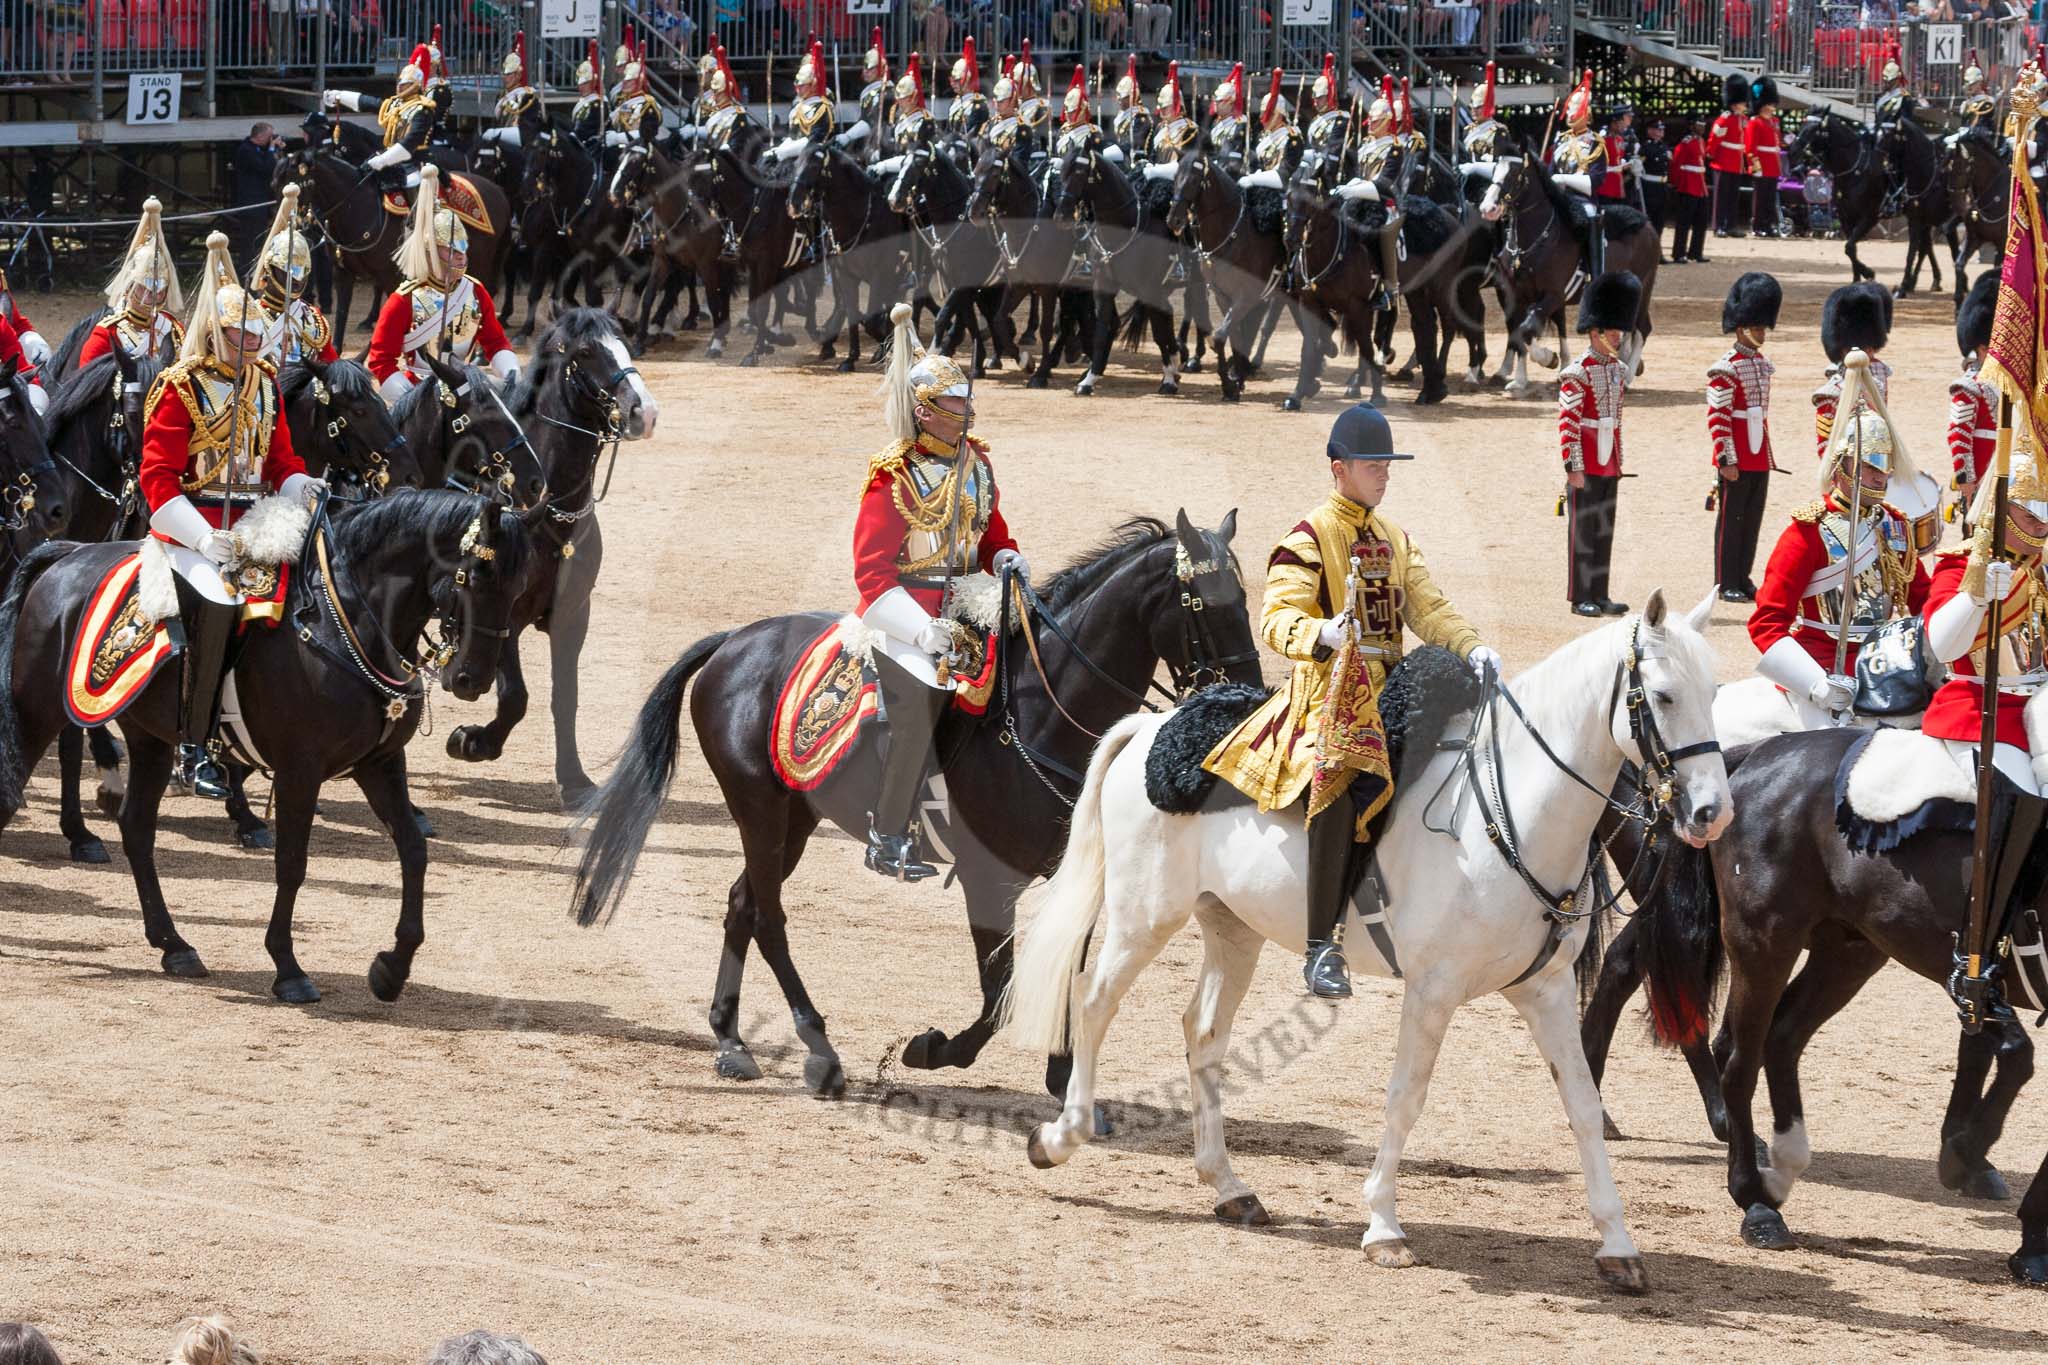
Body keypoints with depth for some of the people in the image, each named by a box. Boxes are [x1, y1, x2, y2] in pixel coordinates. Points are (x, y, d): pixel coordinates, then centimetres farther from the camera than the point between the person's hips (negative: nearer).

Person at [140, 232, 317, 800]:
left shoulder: (264, 382, 13)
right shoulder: (181, 389, -6)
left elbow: (280, 456, 18)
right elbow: (157, 476, -11)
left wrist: (300, 486, -6)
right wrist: (205, 539, -23)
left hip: (253, 521, 7)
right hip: (193, 526, -7)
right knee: (219, 602, -28)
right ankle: (194, 751, -22)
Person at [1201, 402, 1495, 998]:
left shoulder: (1395, 538, 20)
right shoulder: (1309, 537, -3)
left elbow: (1428, 608, 13)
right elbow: (1277, 619, -13)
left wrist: (1470, 646, -6)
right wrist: (1322, 634, -34)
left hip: (1391, 689, 8)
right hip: (1330, 691, -8)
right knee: (1339, 788, -32)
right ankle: (1322, 948, -30)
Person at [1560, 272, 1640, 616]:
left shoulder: (1619, 371, 11)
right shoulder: (1578, 374, -14)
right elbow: (1567, 423, -16)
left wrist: (1618, 463, 18)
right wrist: (1574, 468, -19)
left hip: (1608, 467, 7)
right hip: (1586, 468, -7)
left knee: (1604, 531, 11)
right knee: (1582, 530, -1)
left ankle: (1599, 595, 18)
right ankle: (1580, 598, 5)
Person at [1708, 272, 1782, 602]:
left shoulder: (1762, 363, 12)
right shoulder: (1726, 369, -14)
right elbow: (1717, 418, -16)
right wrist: (1726, 460, -19)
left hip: (1759, 459, 8)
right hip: (1737, 461, -8)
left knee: (1752, 519, 11)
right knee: (1731, 519, 0)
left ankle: (1743, 579, 19)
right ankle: (1727, 584, 6)